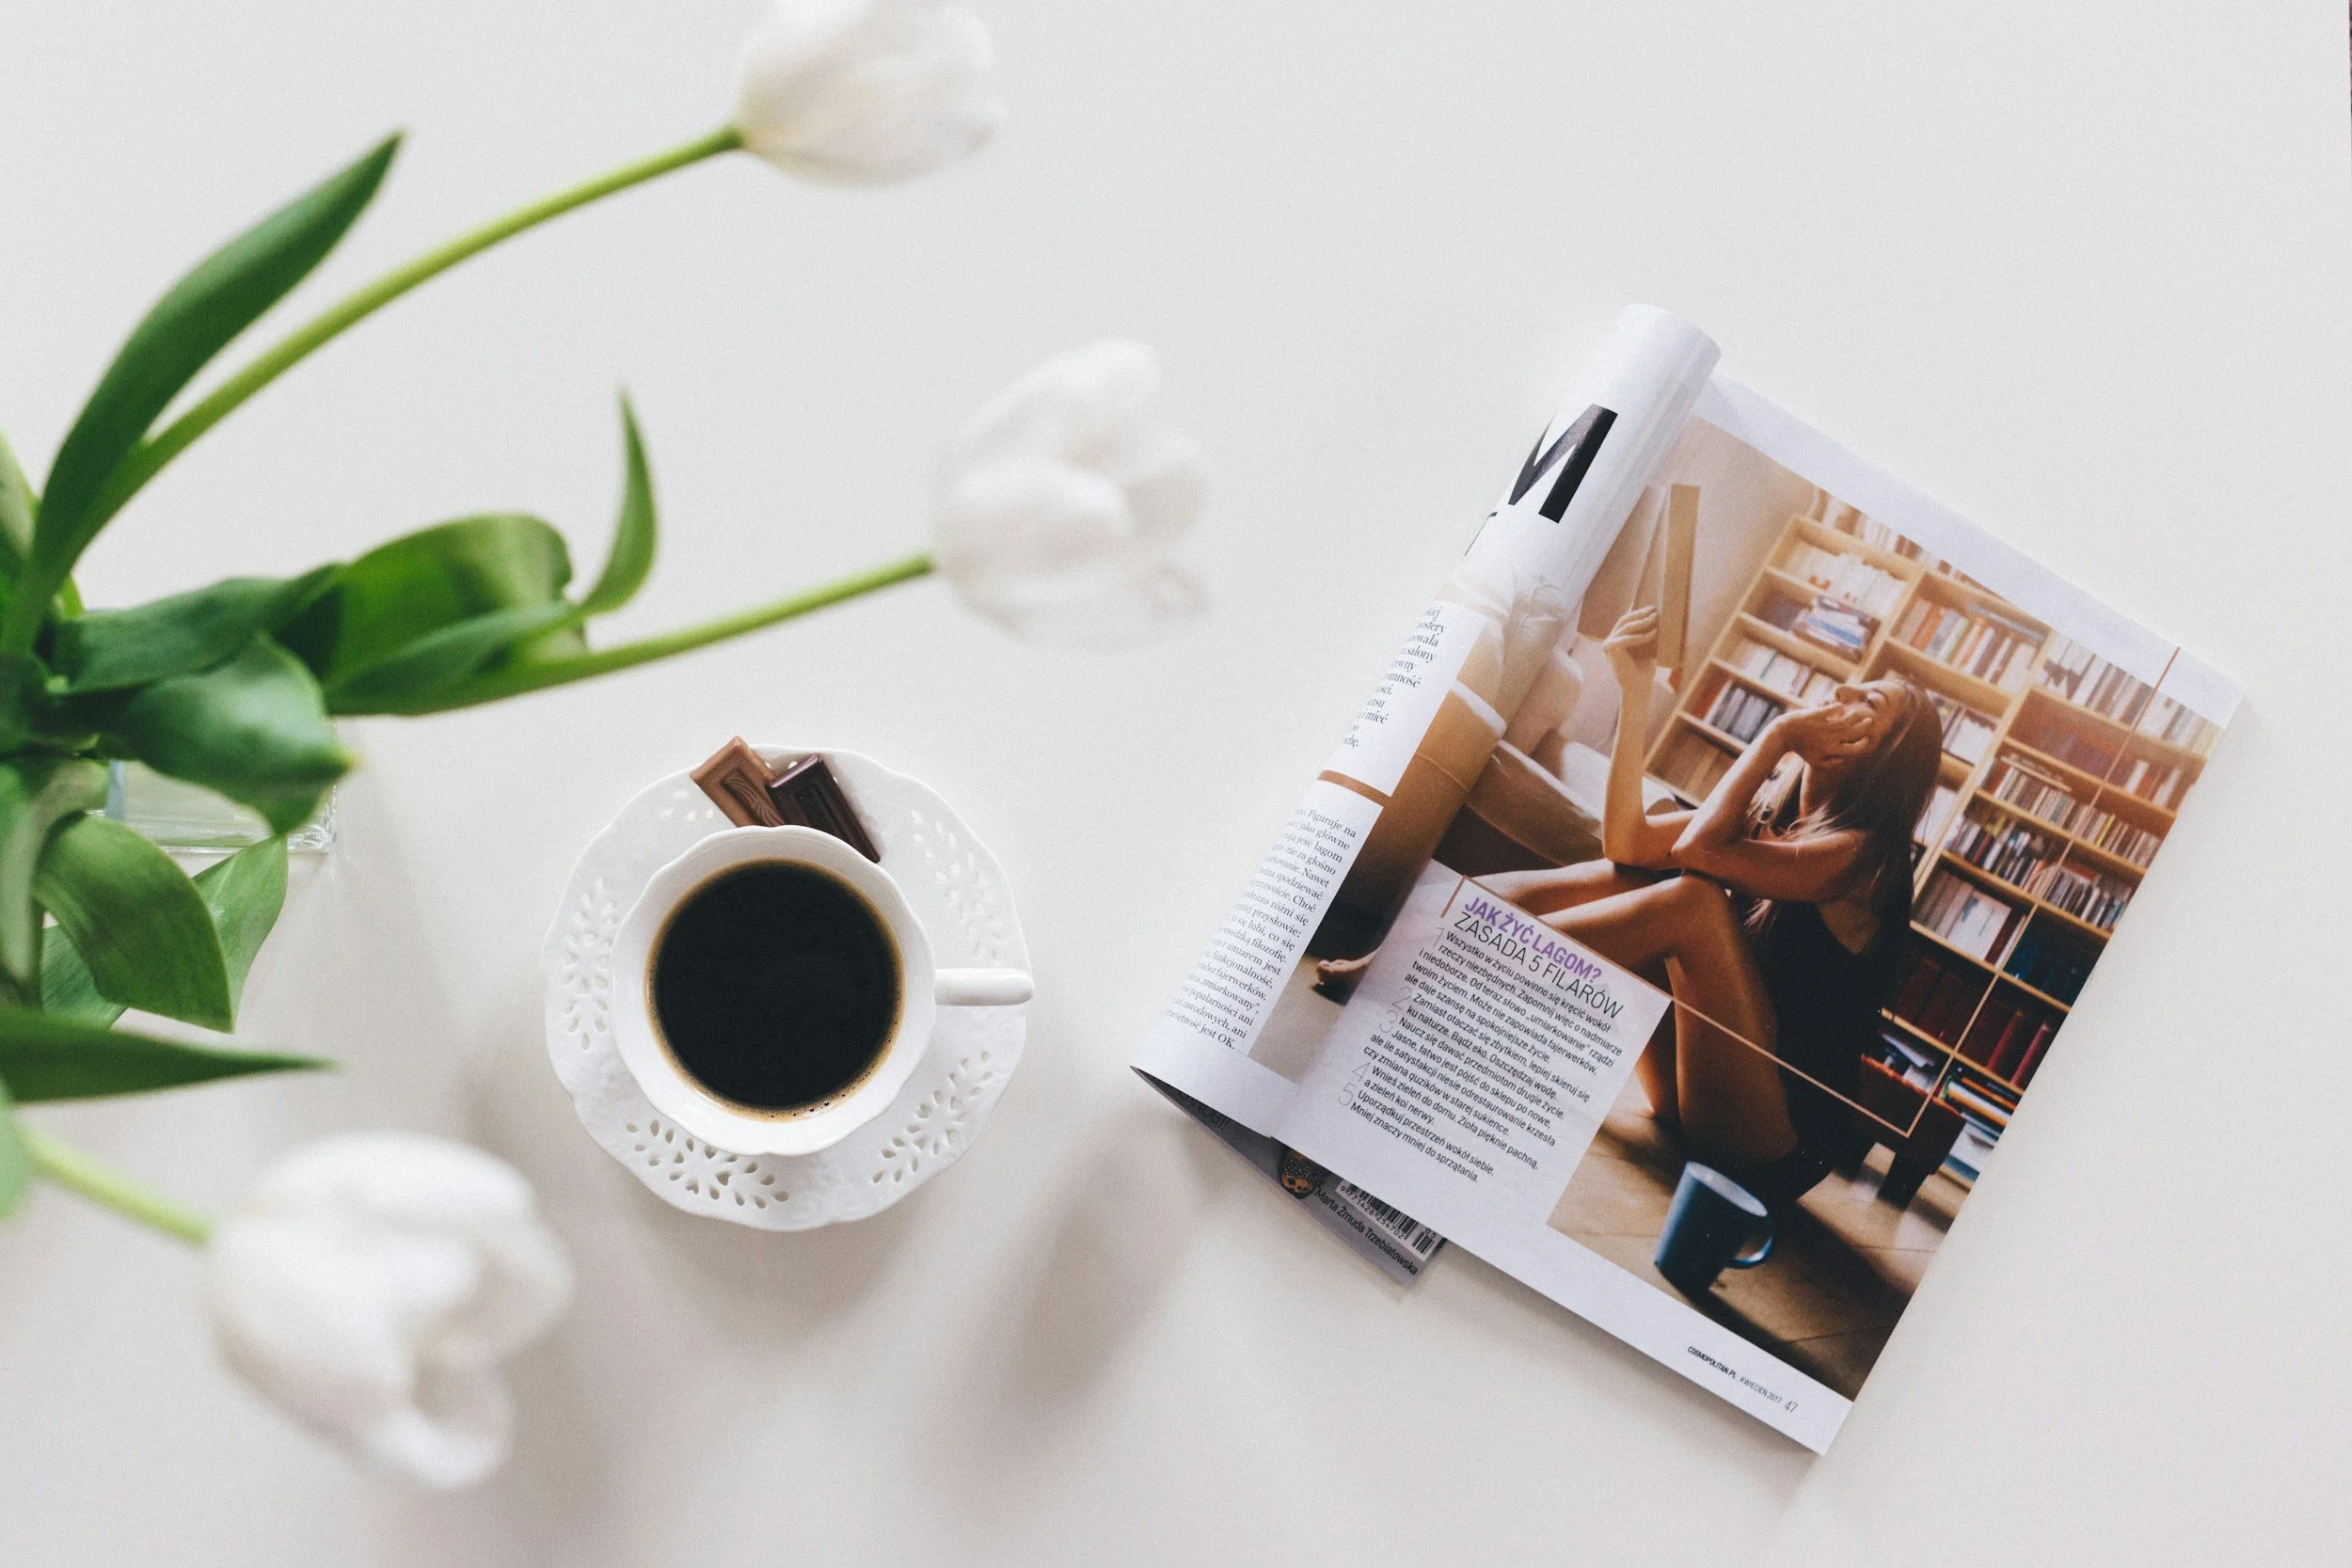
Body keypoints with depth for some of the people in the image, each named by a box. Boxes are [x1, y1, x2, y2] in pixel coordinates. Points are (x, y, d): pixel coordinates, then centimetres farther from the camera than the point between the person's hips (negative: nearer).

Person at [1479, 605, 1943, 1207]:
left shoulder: (1860, 852, -11)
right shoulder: (1761, 813, 11)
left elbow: (1697, 848, -25)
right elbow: (1627, 841, -2)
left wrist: (1775, 735, -12)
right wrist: (1636, 695, -6)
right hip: (1694, 1108, 7)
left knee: (1693, 898, -24)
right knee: (1625, 879, -2)